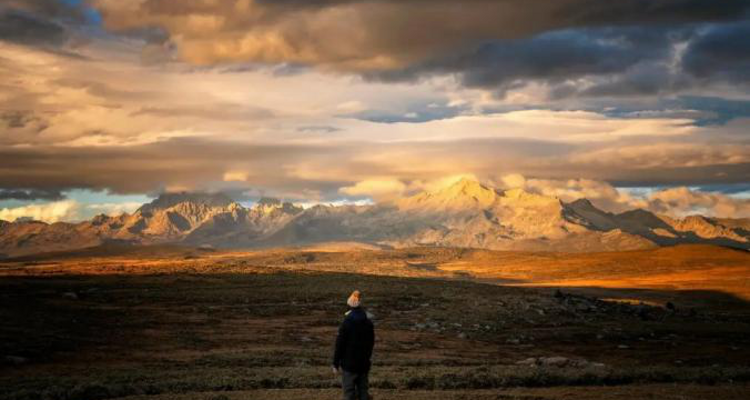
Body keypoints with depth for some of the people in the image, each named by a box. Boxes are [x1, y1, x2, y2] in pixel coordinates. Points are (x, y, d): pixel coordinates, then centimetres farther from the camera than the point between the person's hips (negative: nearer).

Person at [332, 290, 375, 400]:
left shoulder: (346, 323, -14)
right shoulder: (368, 323, 3)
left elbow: (339, 345, -12)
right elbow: (371, 343, 11)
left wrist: (335, 363, -4)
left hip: (349, 363, -5)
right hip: (364, 363, 5)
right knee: (363, 389, 12)